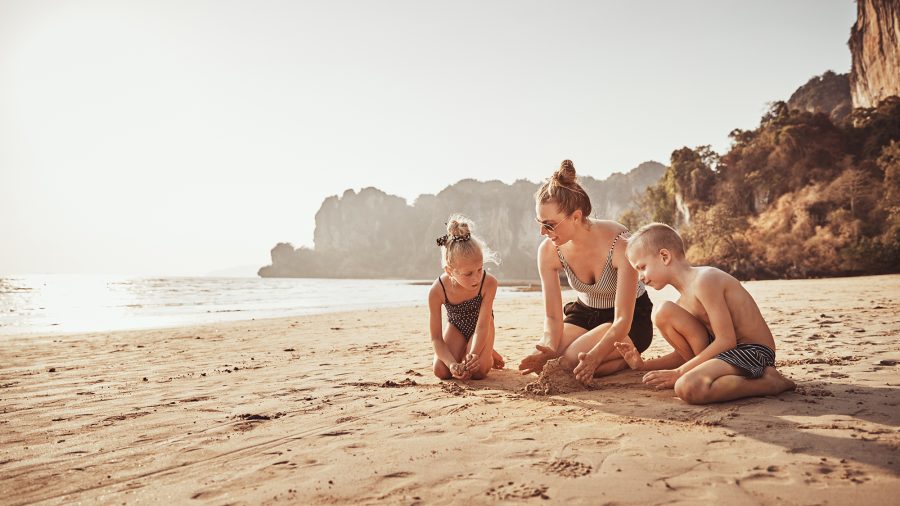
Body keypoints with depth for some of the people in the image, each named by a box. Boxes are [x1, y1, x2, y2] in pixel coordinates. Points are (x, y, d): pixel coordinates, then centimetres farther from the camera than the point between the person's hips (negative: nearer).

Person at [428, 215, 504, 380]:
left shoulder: (489, 283, -35)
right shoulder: (437, 291, -33)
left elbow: (481, 327, -32)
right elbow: (436, 338, -27)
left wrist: (474, 355, -45)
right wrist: (452, 363, -41)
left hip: (480, 325, -1)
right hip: (456, 326, 1)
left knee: (477, 371, -22)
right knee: (441, 371, -18)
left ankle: (488, 354, 14)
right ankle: (462, 352, 15)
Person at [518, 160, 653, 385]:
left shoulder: (619, 245, -31)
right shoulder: (548, 251, -18)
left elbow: (622, 320, -30)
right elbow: (553, 316, -13)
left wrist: (594, 357, -46)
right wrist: (549, 347, -35)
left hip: (632, 319, -5)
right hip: (585, 313, 5)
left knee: (570, 362, -27)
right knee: (544, 363, -17)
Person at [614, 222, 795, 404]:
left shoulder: (704, 279, -17)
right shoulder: (685, 299, 11)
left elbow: (726, 341, -22)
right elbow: (685, 353, 16)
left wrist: (678, 373, -18)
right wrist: (644, 365, 2)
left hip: (754, 351, -8)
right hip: (724, 350, 8)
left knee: (688, 387, -33)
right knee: (666, 313, -2)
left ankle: (769, 382, -12)